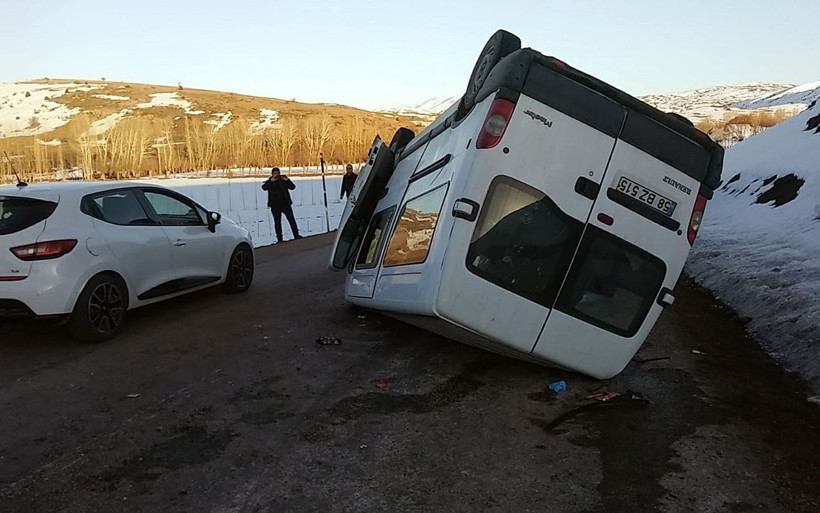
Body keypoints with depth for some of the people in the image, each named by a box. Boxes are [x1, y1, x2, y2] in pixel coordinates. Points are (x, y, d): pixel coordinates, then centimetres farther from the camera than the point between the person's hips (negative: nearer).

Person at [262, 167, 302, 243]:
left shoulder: (283, 180, 7)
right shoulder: (269, 182, 5)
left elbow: (293, 187, -2)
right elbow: (264, 188, -14)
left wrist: (287, 180, -18)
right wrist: (271, 181, -25)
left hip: (285, 203, 0)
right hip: (275, 205, 0)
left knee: (291, 219, -2)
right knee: (277, 222, 3)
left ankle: (296, 235, 3)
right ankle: (279, 238, 7)